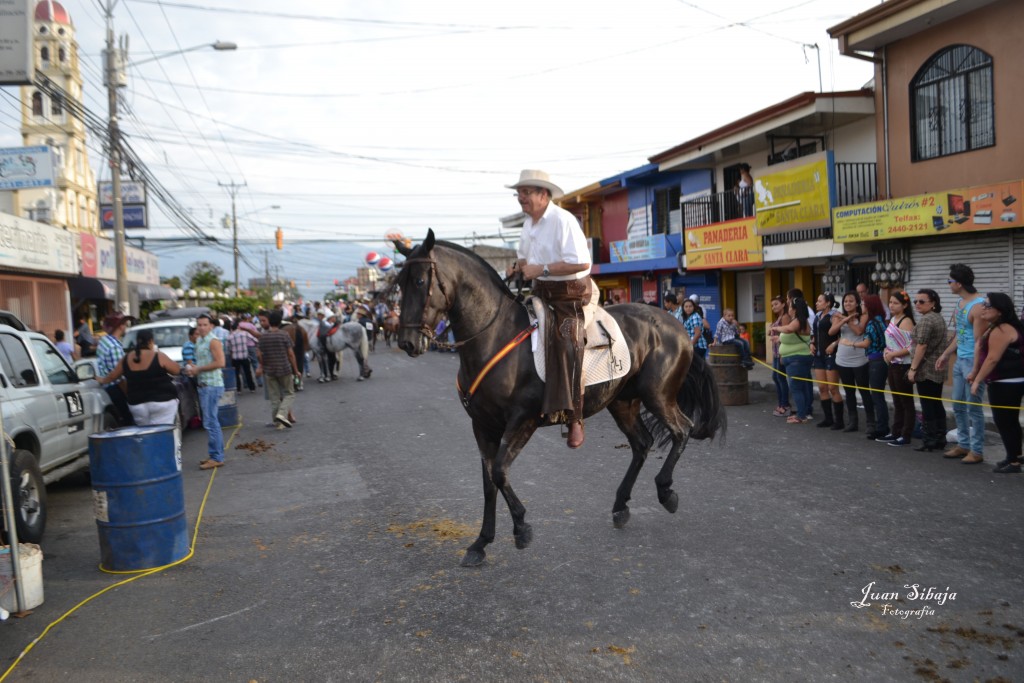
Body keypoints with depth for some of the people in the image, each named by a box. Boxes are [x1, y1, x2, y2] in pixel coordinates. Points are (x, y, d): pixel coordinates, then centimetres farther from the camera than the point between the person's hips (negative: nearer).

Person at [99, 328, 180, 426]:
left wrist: (102, 380, 41)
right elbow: (177, 370, 2)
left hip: (136, 404, 5)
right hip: (162, 401, -5)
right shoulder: (159, 356, -9)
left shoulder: (126, 359, 6)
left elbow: (113, 376, 19)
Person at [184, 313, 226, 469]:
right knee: (211, 421, 14)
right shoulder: (199, 341, 18)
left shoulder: (213, 341, -10)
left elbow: (220, 362, -20)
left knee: (210, 422, -10)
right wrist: (193, 369, 9)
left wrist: (198, 369, -14)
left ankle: (216, 458, -6)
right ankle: (216, 455, 22)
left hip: (212, 385, -10)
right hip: (203, 385, 10)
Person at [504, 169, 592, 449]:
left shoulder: (563, 220, -18)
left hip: (570, 293, -9)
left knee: (566, 342, -22)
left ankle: (574, 418, -18)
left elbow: (581, 263, -26)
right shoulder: (529, 223, 9)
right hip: (541, 290, 9)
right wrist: (517, 266, 3)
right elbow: (525, 256, 25)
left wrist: (541, 269, -26)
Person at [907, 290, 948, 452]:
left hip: (925, 370, -9)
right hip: (938, 370, 9)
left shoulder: (925, 320, -15)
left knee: (927, 406, -5)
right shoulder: (939, 318, 16)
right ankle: (940, 439, 15)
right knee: (937, 404, 11)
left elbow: (921, 346, -19)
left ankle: (930, 441, -2)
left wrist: (913, 368, -16)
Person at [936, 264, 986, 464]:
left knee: (973, 408, -1)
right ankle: (963, 444, 27)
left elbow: (979, 341, -19)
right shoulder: (960, 302, 10)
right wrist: (945, 355, 20)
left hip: (973, 361, -9)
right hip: (960, 360, 9)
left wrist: (975, 370, -20)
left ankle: (977, 450, 9)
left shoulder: (978, 306, -18)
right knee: (958, 406, 16)